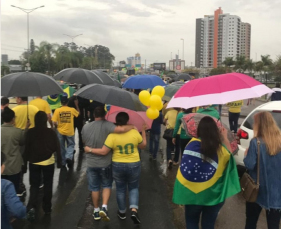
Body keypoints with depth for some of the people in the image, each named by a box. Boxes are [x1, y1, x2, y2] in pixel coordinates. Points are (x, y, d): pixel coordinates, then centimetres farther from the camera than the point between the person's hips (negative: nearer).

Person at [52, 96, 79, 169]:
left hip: (60, 131, 0)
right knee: (71, 145, 16)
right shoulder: (72, 110, -6)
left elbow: (54, 122, -12)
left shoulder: (57, 110, -8)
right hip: (70, 131, 0)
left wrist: (57, 126, 7)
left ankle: (63, 163, 19)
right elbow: (78, 113, 14)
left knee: (61, 148, 13)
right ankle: (69, 157, -9)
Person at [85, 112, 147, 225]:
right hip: (134, 165, 0)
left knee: (120, 189, 19)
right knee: (133, 188, 18)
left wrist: (90, 150, -2)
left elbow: (103, 152, -16)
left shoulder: (112, 135, -15)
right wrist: (143, 131, 14)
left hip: (118, 166, 0)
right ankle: (134, 210, -1)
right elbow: (143, 145, 3)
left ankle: (122, 212, 32)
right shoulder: (135, 132, -12)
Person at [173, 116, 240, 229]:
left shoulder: (192, 143, -14)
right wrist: (225, 138, 13)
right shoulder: (221, 148, -13)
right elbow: (230, 155, 9)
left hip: (191, 191, 0)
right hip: (212, 194, 0)